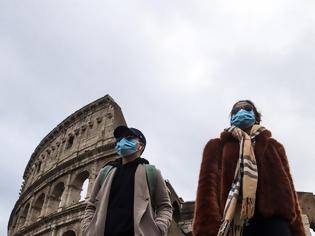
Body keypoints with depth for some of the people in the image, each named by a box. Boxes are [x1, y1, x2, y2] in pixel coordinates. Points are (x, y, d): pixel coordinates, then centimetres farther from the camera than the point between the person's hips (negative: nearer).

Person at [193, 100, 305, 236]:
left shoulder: (273, 147, 28)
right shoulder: (217, 147, 21)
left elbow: (286, 188, 18)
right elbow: (208, 186, 5)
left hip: (273, 220, 1)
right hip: (232, 223, -1)